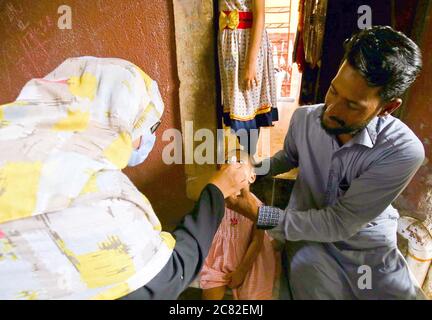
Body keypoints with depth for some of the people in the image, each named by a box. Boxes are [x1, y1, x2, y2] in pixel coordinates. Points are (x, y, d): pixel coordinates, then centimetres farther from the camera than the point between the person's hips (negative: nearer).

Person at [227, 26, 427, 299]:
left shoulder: (404, 152, -24)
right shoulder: (304, 117, -10)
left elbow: (338, 224, -23)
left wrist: (260, 214, -27)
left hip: (371, 247, -1)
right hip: (309, 235, 2)